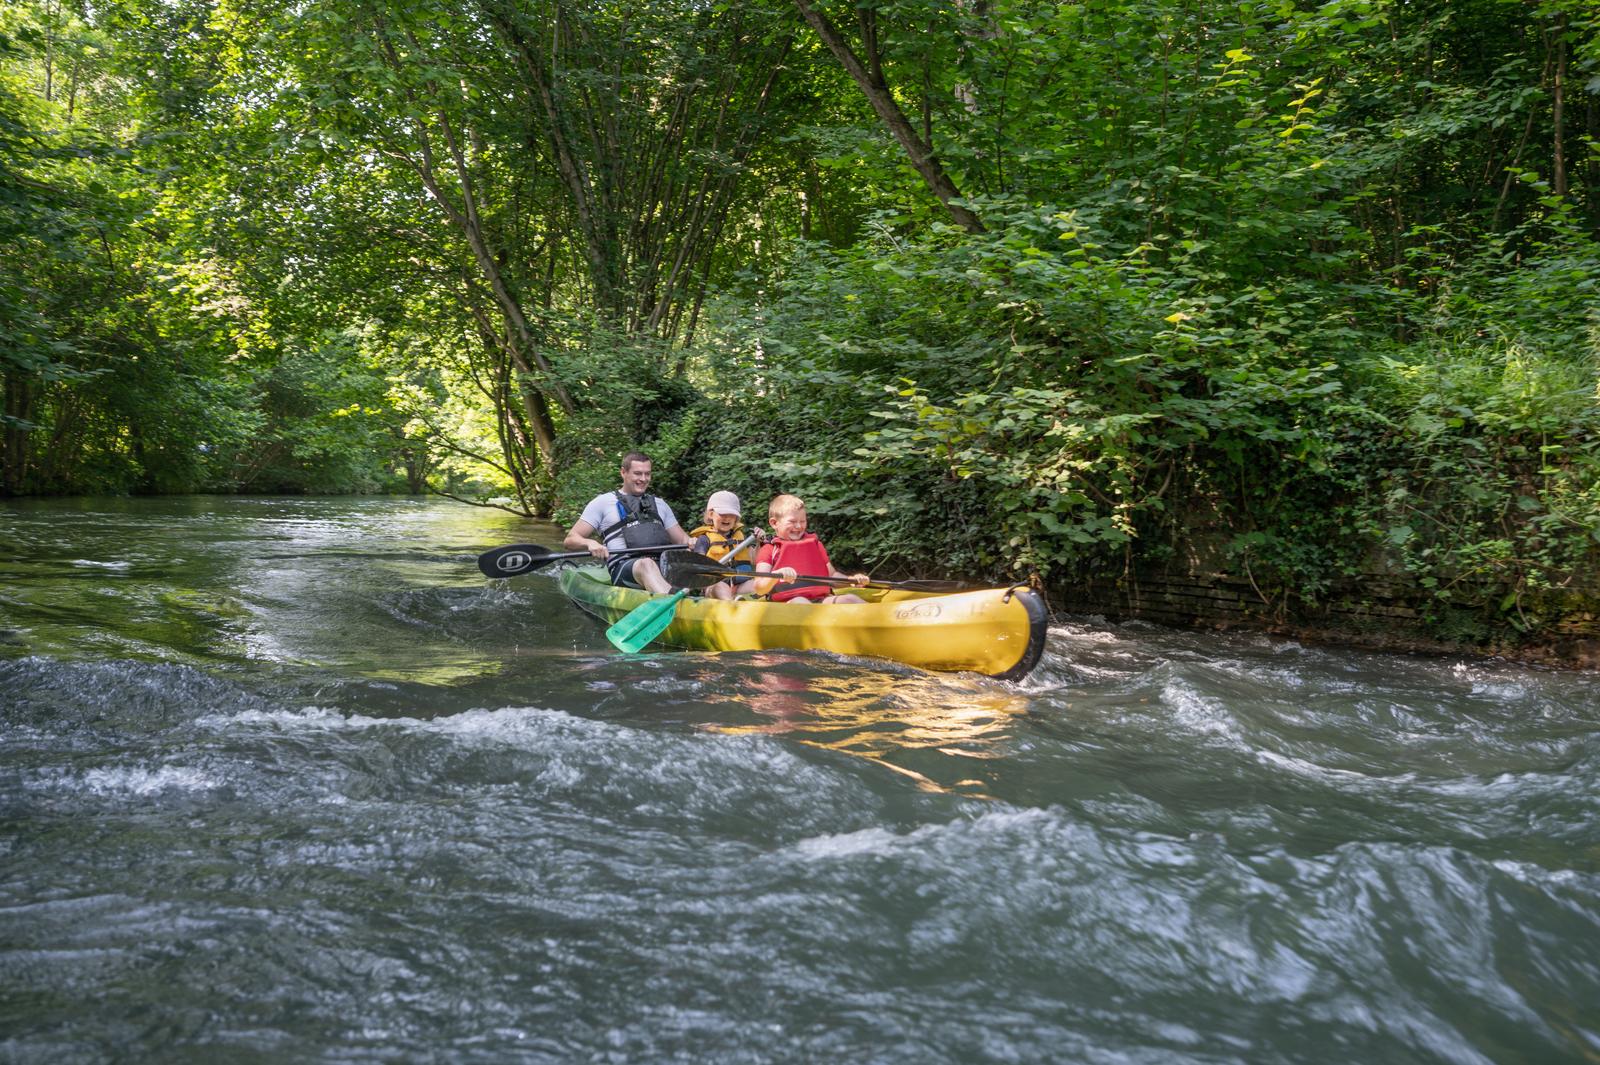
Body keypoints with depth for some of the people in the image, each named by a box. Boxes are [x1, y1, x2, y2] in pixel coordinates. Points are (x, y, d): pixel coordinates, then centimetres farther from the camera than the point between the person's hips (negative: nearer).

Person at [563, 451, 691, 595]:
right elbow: (570, 540, 11)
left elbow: (681, 539, 27)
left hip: (663, 566, 4)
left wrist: (691, 542, 1)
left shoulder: (660, 505, 30)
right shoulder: (603, 502, 16)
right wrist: (590, 543, -13)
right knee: (646, 564, -39)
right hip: (622, 568, -4)